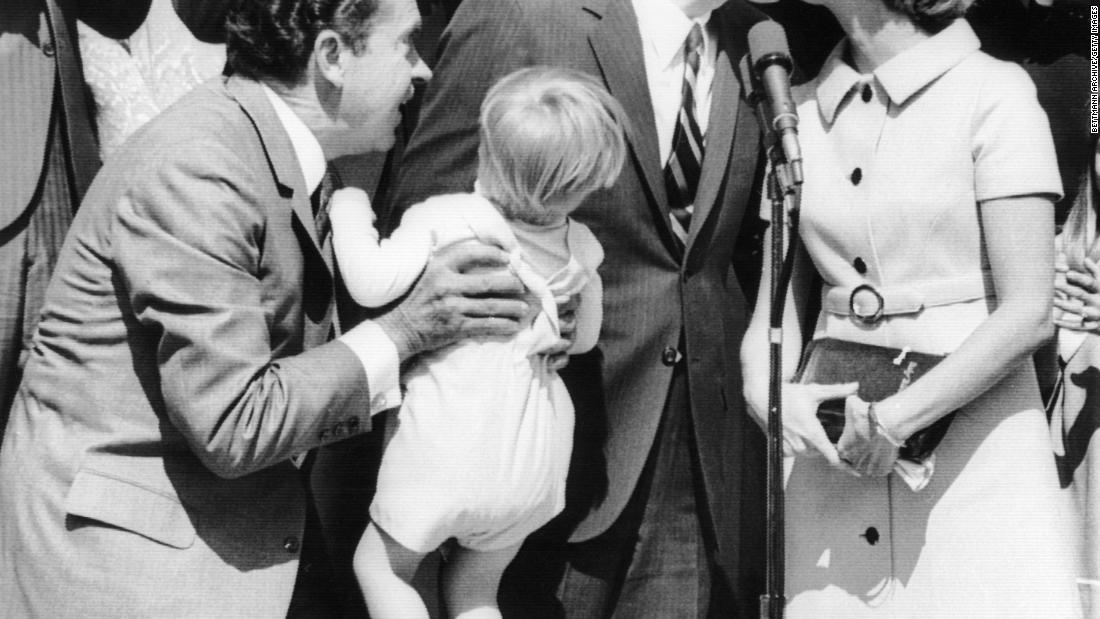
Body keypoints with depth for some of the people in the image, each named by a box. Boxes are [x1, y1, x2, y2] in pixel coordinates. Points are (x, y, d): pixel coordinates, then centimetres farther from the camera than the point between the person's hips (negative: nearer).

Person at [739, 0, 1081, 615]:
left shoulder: (994, 94, -7)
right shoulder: (801, 109, 8)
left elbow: (1028, 312, -11)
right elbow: (779, 294, 11)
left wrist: (890, 420, -15)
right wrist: (768, 391, -9)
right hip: (836, 460, 4)